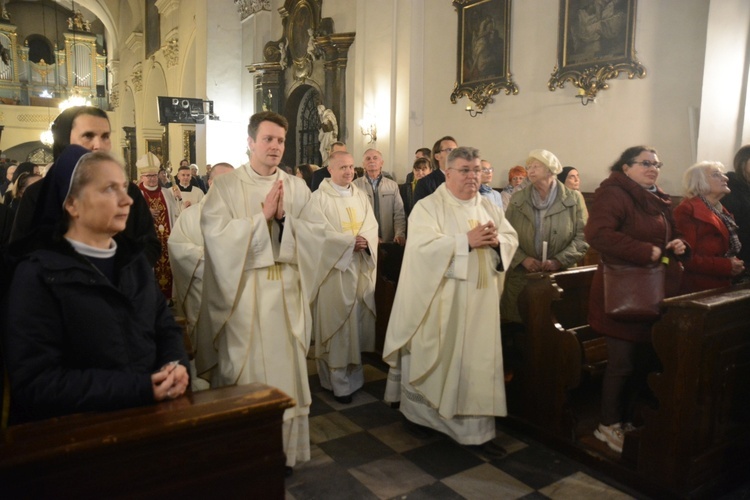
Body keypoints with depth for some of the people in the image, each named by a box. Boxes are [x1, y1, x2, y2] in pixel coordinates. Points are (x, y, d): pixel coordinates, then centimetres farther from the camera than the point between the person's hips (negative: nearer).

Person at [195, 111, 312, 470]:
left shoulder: (297, 188, 8)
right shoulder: (225, 187, -1)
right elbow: (216, 235, -13)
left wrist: (283, 217, -14)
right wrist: (263, 216, -14)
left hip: (286, 290, 3)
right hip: (242, 291, -3)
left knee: (284, 366, 9)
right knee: (244, 372, 5)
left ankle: (283, 449, 26)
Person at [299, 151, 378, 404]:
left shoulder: (360, 195, 12)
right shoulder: (319, 197, -6)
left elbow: (372, 225, 5)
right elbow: (320, 232, -15)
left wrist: (364, 239, -16)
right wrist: (349, 242, -20)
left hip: (360, 268, 6)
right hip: (333, 268, -5)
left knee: (357, 319, 10)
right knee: (336, 322, -1)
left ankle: (353, 370, 24)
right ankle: (339, 380, 8)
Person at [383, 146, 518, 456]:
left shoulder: (490, 208, 11)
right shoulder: (428, 207, -7)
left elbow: (512, 240, 10)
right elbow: (424, 247, -20)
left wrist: (496, 240, -13)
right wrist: (467, 240, -23)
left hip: (480, 297, 5)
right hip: (440, 298, -5)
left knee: (478, 360, 8)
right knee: (433, 357, 7)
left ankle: (477, 429, 21)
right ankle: (418, 411, 30)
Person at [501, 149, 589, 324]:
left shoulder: (573, 200, 2)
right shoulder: (517, 200, 7)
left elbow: (582, 238, -2)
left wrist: (559, 261, -14)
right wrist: (522, 259, -13)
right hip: (521, 278, 1)